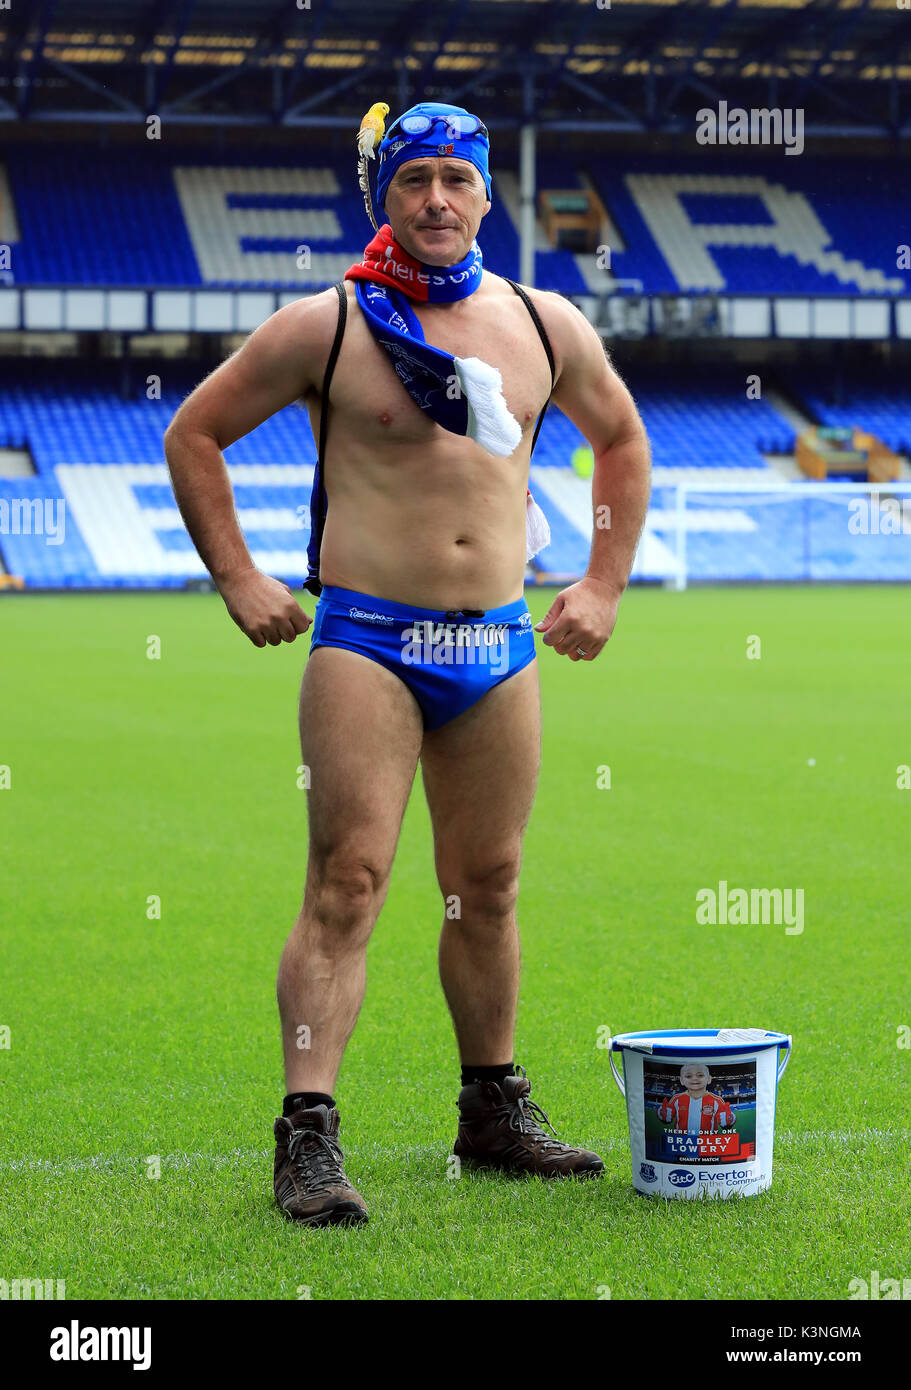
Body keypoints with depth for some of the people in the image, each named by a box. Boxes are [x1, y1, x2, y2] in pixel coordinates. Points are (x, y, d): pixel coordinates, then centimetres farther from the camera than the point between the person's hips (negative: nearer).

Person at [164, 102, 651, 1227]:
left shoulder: (546, 325, 8)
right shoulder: (325, 326, -3)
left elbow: (621, 439, 25)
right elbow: (193, 435, 5)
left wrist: (603, 586, 17)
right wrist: (238, 580, 0)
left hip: (502, 645, 4)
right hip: (368, 639, -4)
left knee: (489, 889, 12)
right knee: (348, 882, -12)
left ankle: (495, 1113, 24)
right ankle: (308, 1135, -12)